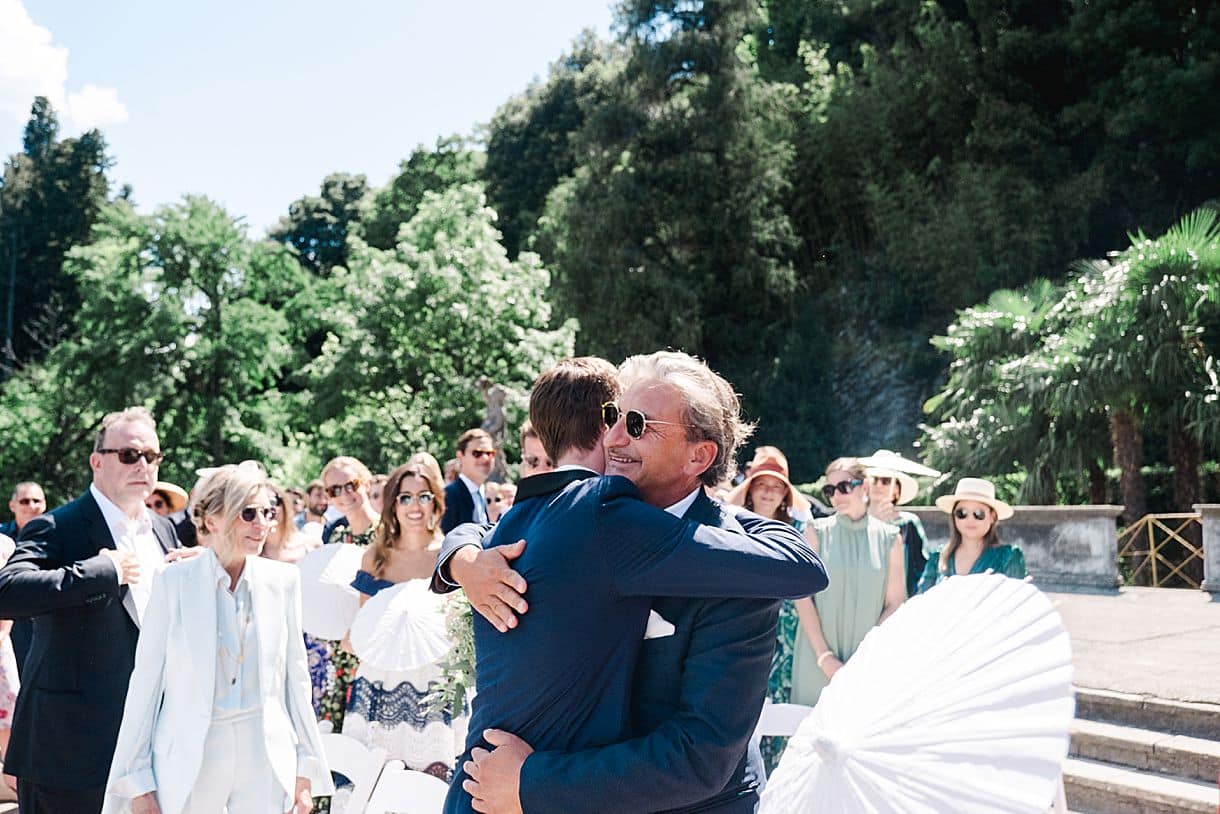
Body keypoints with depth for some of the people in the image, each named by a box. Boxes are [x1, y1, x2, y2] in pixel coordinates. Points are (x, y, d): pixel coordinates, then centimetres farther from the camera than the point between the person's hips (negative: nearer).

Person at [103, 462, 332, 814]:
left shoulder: (283, 580, 2)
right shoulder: (173, 581, -4)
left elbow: (295, 675, 6)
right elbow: (146, 680, -1)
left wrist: (305, 770, 5)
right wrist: (138, 782, -2)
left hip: (266, 758, 2)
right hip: (189, 760, -1)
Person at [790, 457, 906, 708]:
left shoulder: (889, 538, 4)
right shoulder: (817, 533, 2)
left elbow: (894, 604, 4)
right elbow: (802, 597, -2)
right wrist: (823, 655, -9)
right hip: (816, 660, 0)